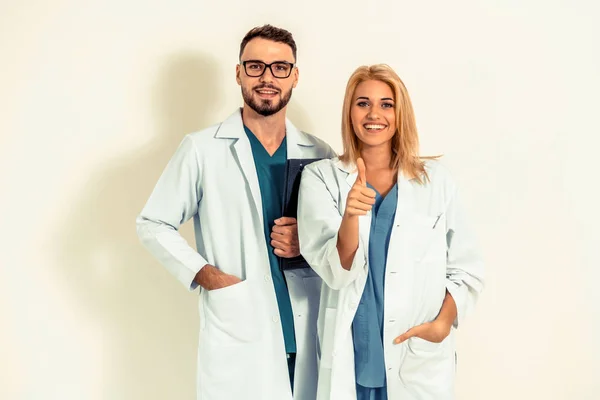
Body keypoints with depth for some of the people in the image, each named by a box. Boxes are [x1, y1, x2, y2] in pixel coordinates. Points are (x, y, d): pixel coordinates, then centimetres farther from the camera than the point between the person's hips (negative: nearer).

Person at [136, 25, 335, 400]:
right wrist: (204, 274, -11)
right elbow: (153, 224, 1)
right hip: (237, 337, -3)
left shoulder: (320, 154, 5)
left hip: (312, 336, 3)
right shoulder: (202, 149, -4)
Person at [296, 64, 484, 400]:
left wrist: (442, 323, -10)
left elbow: (468, 269, 4)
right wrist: (351, 215, -28)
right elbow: (336, 272, -12)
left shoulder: (435, 178, 0)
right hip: (350, 360, -1)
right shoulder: (321, 177, -4)